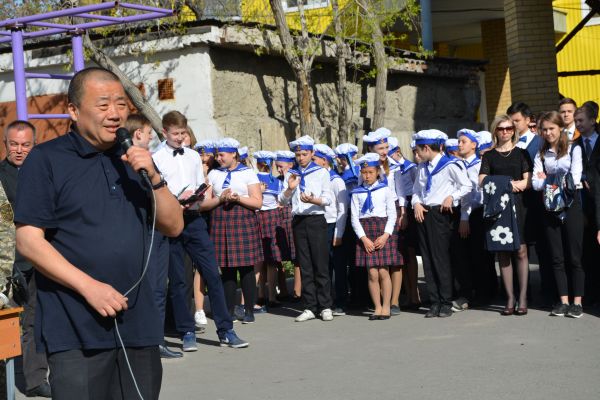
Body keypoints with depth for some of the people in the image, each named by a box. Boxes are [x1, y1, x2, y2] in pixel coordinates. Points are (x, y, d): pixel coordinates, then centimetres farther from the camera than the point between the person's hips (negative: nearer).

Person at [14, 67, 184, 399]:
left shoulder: (134, 159, 14)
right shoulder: (46, 160, -3)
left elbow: (173, 226, 12)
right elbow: (28, 240, -9)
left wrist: (154, 179, -6)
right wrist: (89, 286, -17)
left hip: (138, 325, 5)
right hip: (75, 331, -5)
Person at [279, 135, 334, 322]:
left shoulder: (321, 172, 3)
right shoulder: (291, 174, 13)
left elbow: (328, 198, -2)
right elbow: (282, 201, 11)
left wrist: (313, 200, -20)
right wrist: (290, 188, -8)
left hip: (316, 220, -3)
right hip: (298, 221, 3)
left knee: (321, 264, -3)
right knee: (305, 266, 5)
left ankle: (325, 307, 2)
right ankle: (309, 307, 9)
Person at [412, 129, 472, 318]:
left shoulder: (450, 165, -7)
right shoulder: (422, 167, 15)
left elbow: (466, 187, -4)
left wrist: (451, 197, -15)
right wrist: (416, 203, 3)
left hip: (440, 213, -7)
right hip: (423, 214, 7)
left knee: (441, 258, -6)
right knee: (428, 259, 6)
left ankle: (446, 303, 2)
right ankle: (434, 302, 11)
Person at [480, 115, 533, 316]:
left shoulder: (521, 153, 11)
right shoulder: (489, 156, 13)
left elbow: (527, 182, 2)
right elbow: (482, 182, 2)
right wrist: (509, 184, -10)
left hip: (518, 204, -1)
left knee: (520, 250, -9)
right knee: (502, 252, -1)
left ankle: (522, 298, -5)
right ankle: (510, 298, 3)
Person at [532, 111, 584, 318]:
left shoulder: (574, 149, 0)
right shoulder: (541, 154, 10)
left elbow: (575, 179, -10)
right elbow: (535, 183, 0)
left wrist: (548, 181, -3)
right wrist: (557, 183, -13)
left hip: (571, 206, -4)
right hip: (550, 208, 4)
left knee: (574, 257, -1)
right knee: (557, 258, 6)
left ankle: (577, 302, 4)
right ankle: (563, 301, 12)